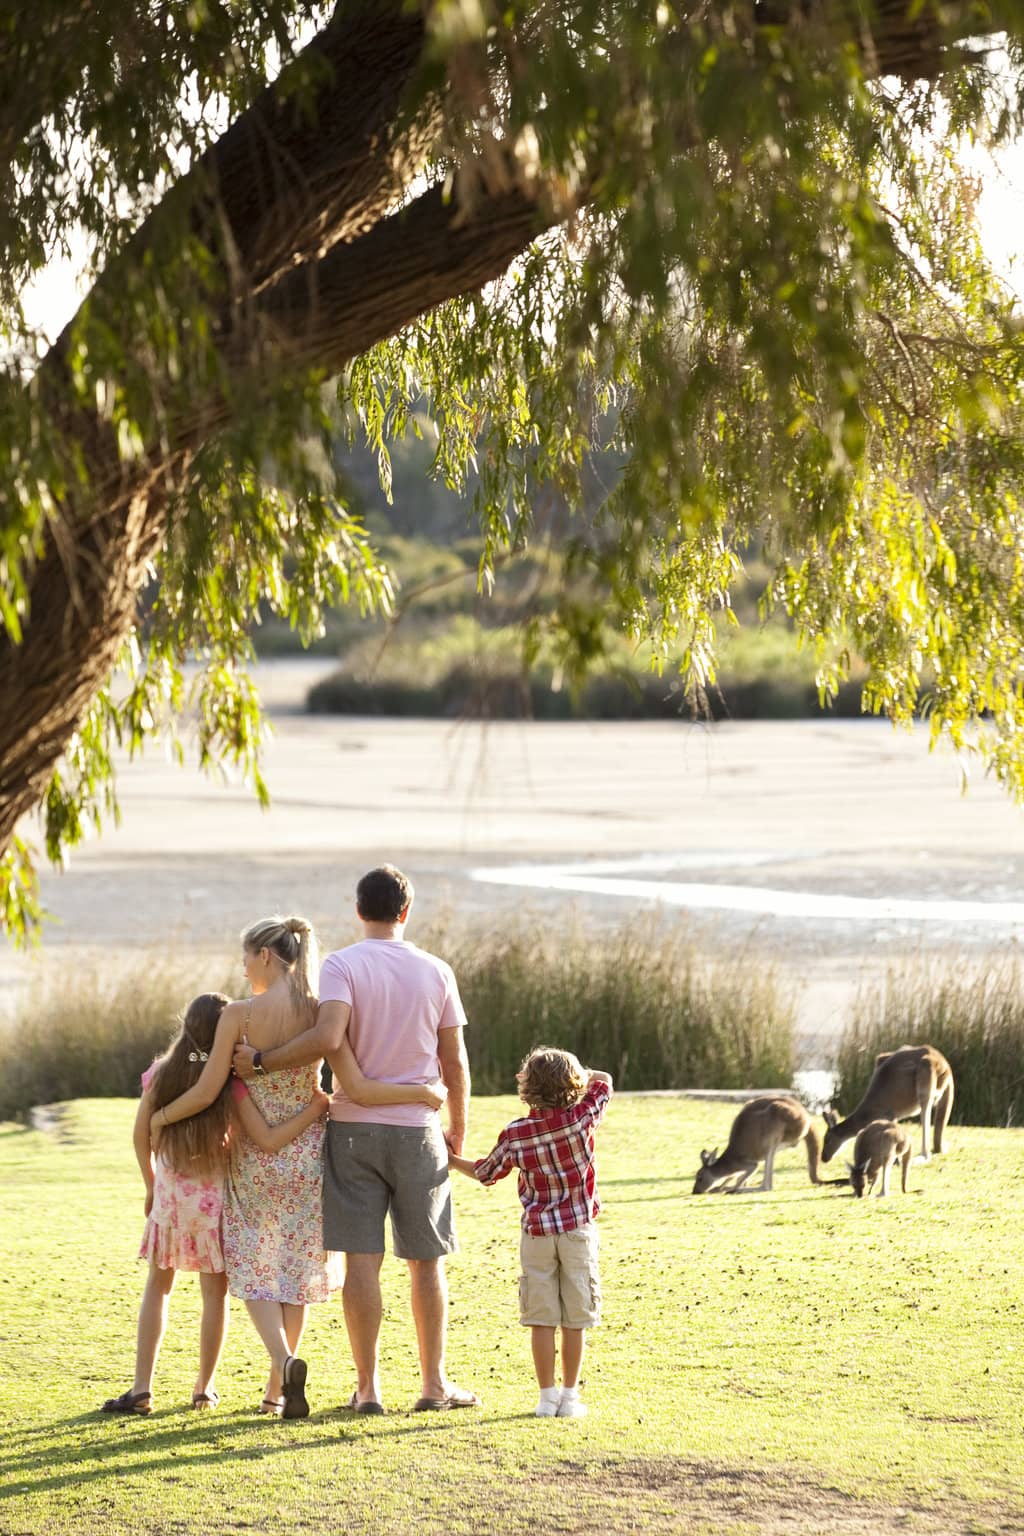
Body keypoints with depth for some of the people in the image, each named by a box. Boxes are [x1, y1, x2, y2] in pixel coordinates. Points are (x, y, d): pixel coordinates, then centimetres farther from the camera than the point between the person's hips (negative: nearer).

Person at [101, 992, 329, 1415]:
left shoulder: (161, 1074, -4)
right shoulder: (232, 1083, -14)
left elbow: (140, 1136, 3)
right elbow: (268, 1141, -19)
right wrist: (315, 1109, -13)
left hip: (169, 1193, 2)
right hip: (215, 1196, -2)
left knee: (158, 1286, 13)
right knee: (215, 1293, 10)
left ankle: (142, 1388, 5)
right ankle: (204, 1388, 15)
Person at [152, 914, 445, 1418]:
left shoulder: (239, 1015, -13)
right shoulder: (321, 1014, -7)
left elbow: (207, 1092, -11)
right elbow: (358, 1089, -14)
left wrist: (160, 1117, 6)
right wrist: (426, 1092, -3)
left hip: (255, 1154, -2)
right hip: (308, 1152, 3)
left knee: (253, 1268, 9)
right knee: (297, 1267, 15)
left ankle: (285, 1361, -18)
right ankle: (276, 1389, 19)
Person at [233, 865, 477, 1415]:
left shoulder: (341, 966, -7)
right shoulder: (435, 972, 2)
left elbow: (328, 1039, -23)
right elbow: (454, 1063, 6)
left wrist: (261, 1061, -14)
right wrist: (458, 1130, 18)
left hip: (354, 1127, -1)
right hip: (417, 1130, 1)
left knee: (363, 1259, 1)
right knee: (426, 1260, 10)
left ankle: (368, 1387, 2)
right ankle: (434, 1383, 13)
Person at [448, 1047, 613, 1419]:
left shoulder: (515, 1135, -6)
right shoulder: (582, 1118, -8)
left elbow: (485, 1172, 9)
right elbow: (603, 1081, 9)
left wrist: (451, 1160, 25)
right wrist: (567, 1072, 10)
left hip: (537, 1232, 0)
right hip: (578, 1230, 0)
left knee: (542, 1319, 4)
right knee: (575, 1319, 5)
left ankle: (547, 1397, 4)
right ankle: (570, 1396, 6)